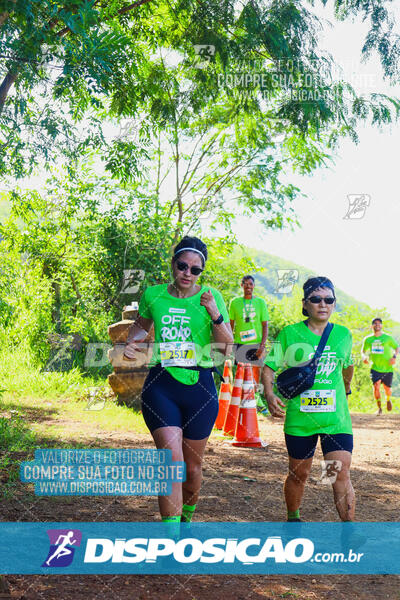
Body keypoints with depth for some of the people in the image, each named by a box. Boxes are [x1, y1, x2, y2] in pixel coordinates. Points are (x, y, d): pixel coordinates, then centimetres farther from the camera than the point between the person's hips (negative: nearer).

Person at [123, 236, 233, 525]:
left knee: (192, 466, 12)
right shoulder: (153, 295, 4)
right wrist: (131, 344, 5)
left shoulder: (211, 297, -1)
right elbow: (141, 324, 25)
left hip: (199, 386, 0)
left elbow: (228, 346, -3)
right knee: (172, 460, -16)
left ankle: (187, 517, 40)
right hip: (161, 386, 0)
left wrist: (215, 315, -18)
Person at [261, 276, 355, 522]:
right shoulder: (289, 334, -2)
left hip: (336, 418, 1)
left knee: (341, 476, -9)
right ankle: (293, 519, 35)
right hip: (299, 417, -1)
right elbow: (269, 366, -1)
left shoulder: (343, 334, 6)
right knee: (299, 474, 12)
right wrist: (269, 393, -18)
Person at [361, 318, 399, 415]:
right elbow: (363, 350, 17)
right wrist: (364, 357, -5)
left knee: (387, 388, 9)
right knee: (376, 386, -18)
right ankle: (379, 408, -3)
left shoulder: (388, 338, -2)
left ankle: (388, 400, 44)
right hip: (375, 368, 1)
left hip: (387, 368, -1)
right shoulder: (368, 339, 3)